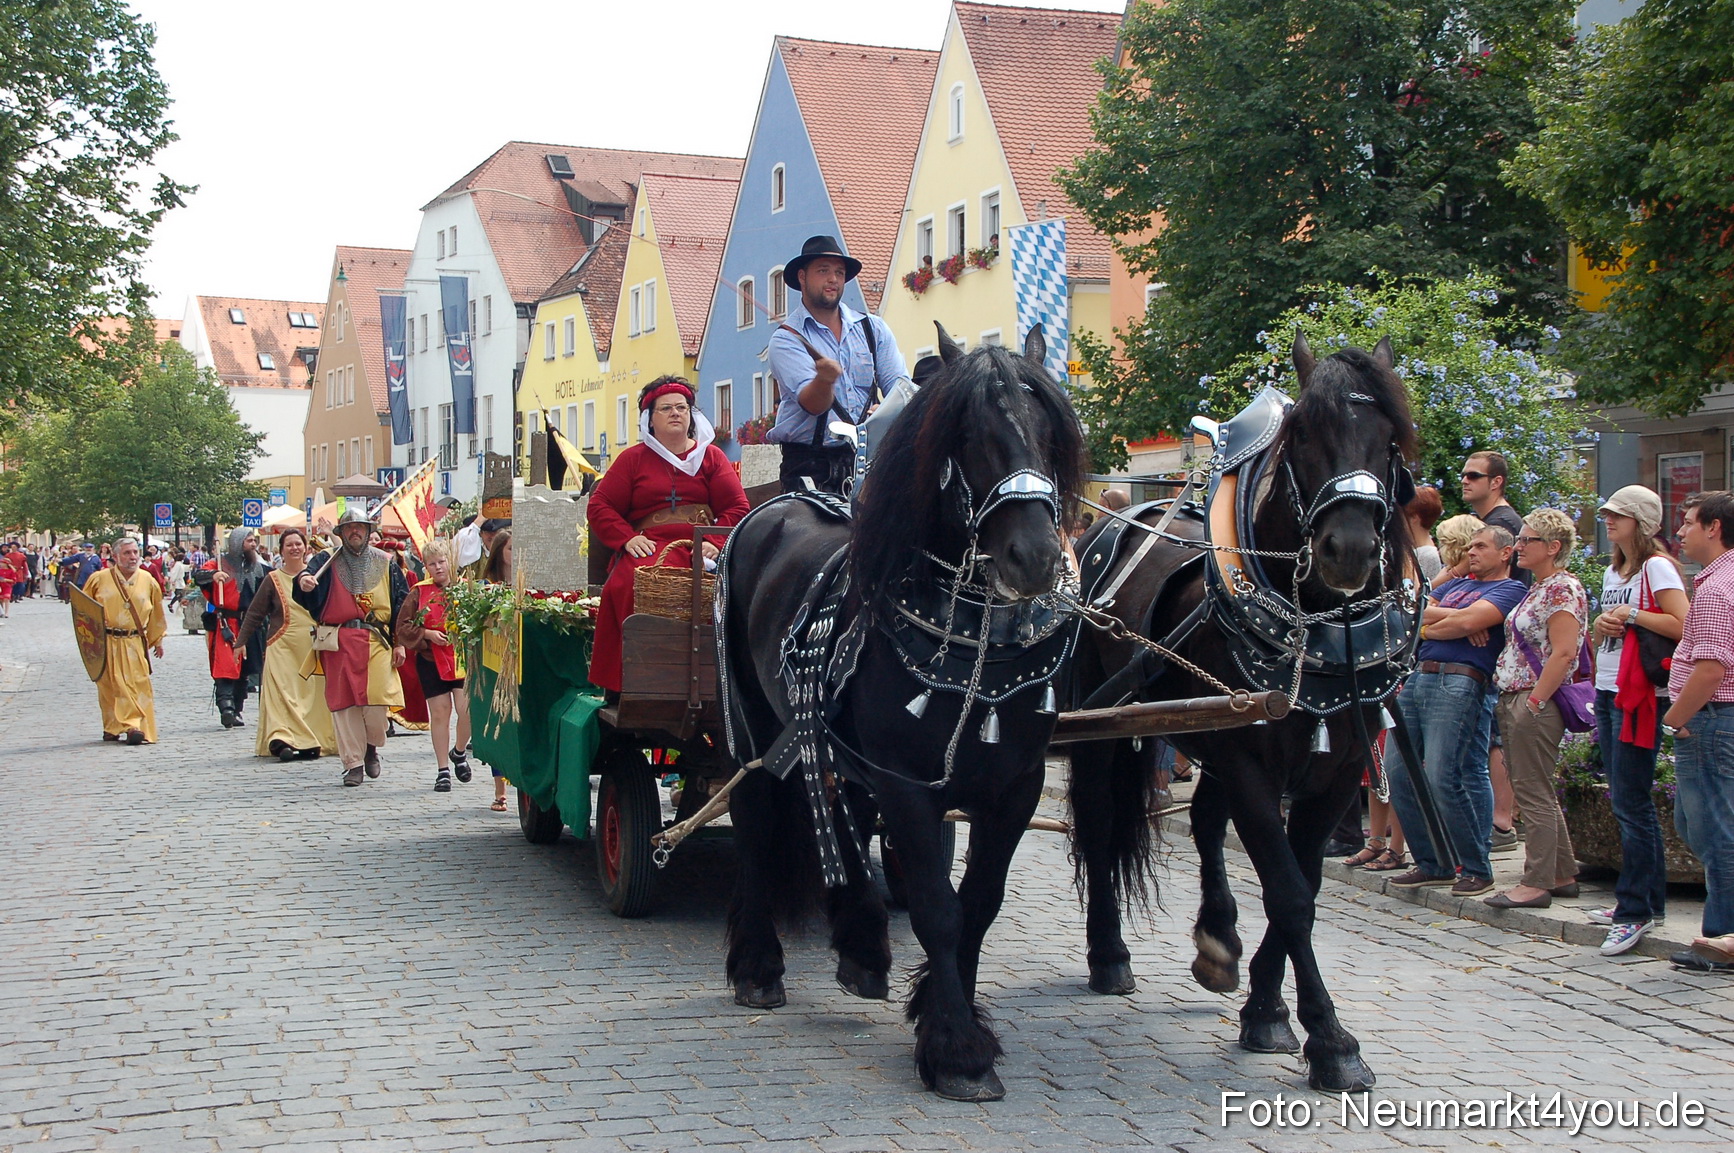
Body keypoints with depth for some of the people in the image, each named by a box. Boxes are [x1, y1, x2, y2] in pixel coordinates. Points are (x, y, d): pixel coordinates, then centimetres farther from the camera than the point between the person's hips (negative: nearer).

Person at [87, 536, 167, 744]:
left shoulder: (148, 581, 6)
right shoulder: (99, 580, 0)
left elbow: (156, 613, 16)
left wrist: (157, 639, 20)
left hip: (135, 645, 1)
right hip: (107, 643, -1)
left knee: (137, 685, -8)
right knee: (109, 686, 3)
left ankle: (135, 726, -11)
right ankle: (112, 728, 13)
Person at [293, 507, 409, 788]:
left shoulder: (385, 563, 12)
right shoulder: (328, 561, 9)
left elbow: (401, 603, 12)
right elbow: (310, 574, -13)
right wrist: (304, 579, -38)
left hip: (376, 641, 0)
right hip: (338, 643, 0)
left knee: (376, 699, -9)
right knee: (344, 702, -2)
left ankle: (372, 747, 19)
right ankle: (353, 763, 7)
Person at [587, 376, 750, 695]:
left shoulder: (711, 456, 20)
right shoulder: (633, 459, 19)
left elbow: (736, 508, 9)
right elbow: (600, 506, 13)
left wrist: (715, 543, -10)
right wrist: (626, 538, -6)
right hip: (650, 547, 0)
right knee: (631, 582, -36)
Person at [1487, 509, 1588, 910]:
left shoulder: (1563, 589, -12)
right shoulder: (1538, 588, 18)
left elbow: (1563, 654, -20)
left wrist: (1534, 703, -21)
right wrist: (1513, 704, 15)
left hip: (1536, 704, -10)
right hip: (1514, 699, 10)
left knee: (1534, 793, -7)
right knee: (1537, 793, 13)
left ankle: (1537, 883, -3)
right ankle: (1563, 875, 20)